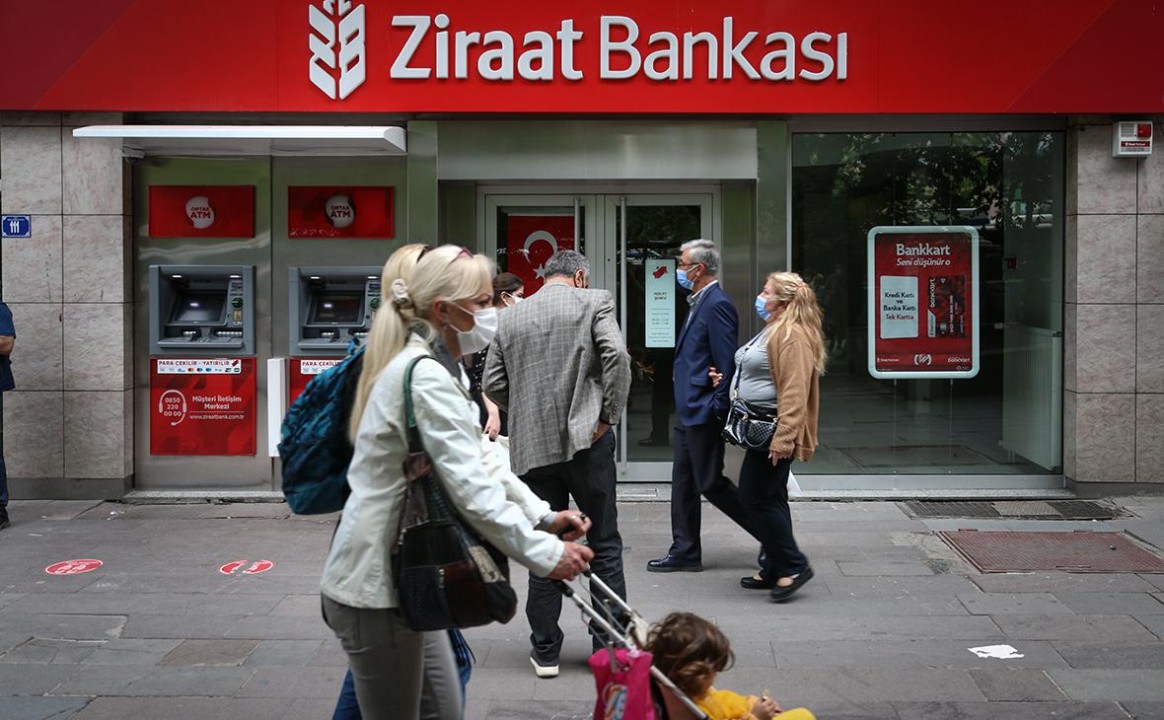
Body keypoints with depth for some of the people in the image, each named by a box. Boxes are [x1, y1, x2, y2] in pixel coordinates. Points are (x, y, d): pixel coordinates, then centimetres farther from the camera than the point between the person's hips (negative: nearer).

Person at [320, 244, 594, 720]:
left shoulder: (439, 368, 12)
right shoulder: (425, 378, -21)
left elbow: (479, 464, 11)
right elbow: (471, 489, -26)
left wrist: (542, 518, 1)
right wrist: (545, 554, -22)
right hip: (376, 589, -10)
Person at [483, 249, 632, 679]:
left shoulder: (511, 317, 11)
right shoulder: (594, 302, 1)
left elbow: (493, 383, 7)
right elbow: (616, 356, -13)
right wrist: (608, 416, -6)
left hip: (533, 445, 3)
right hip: (585, 438, -3)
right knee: (604, 543, 7)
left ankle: (545, 650, 13)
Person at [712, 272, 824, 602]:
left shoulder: (792, 335, -16)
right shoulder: (772, 331, 18)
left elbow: (794, 392, -24)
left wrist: (783, 438, -28)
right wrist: (728, 381, 18)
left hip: (772, 431, -11)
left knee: (756, 497, -8)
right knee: (769, 499, 13)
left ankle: (793, 565, 1)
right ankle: (775, 570, 21)